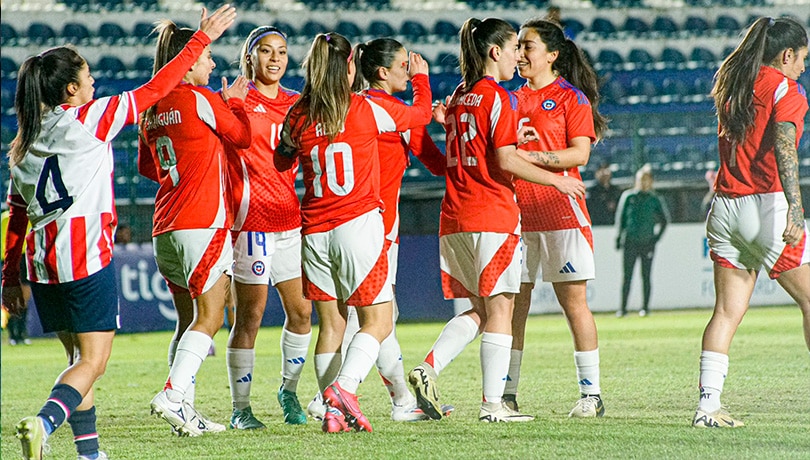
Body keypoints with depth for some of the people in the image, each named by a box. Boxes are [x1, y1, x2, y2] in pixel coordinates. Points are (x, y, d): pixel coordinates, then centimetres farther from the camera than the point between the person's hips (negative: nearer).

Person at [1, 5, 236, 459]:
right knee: (92, 361, -6)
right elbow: (155, 88, -1)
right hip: (87, 258, -7)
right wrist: (202, 38, 7)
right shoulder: (90, 119, -6)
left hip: (43, 265, 7)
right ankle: (43, 424, -28)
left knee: (79, 358, 18)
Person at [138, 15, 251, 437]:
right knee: (209, 318, -6)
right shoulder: (200, 99, -9)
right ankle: (173, 394, -19)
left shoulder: (152, 110, 12)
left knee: (190, 319, 11)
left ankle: (185, 411, 7)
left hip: (166, 228, 8)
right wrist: (233, 101, 17)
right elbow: (242, 136, 1)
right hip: (203, 223, -8)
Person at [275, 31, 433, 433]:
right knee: (378, 322, 1)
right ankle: (344, 386, -20)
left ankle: (333, 411, 2)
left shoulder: (298, 118, 2)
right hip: (358, 224, -4)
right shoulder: (366, 110, -6)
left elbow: (281, 162, 21)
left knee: (330, 324, 9)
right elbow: (421, 113, 11)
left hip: (314, 231, 4)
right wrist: (421, 77, 29)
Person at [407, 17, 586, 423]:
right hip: (493, 215, -8)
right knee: (499, 309, -2)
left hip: (454, 217, 8)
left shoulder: (459, 97, 14)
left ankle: (429, 368, -3)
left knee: (479, 309, 15)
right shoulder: (498, 97, -9)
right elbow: (506, 161, -14)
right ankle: (492, 404, -5)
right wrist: (556, 180, -5)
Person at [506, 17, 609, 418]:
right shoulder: (512, 100, 17)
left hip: (560, 211, -5)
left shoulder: (572, 98, 0)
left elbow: (580, 153, -9)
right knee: (512, 304, 2)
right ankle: (507, 394, 5)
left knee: (573, 301, -4)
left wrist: (532, 156, -20)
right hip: (516, 211, 5)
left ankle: (591, 394, 0)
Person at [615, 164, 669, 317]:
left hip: (647, 242, 0)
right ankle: (623, 308, 0)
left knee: (646, 276, 2)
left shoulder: (654, 199, 5)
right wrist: (619, 237, 4)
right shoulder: (628, 196, 6)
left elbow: (664, 219, 12)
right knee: (627, 276, -2)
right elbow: (620, 217, 9)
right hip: (630, 241, 0)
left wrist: (657, 237, 3)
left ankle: (645, 307, 8)